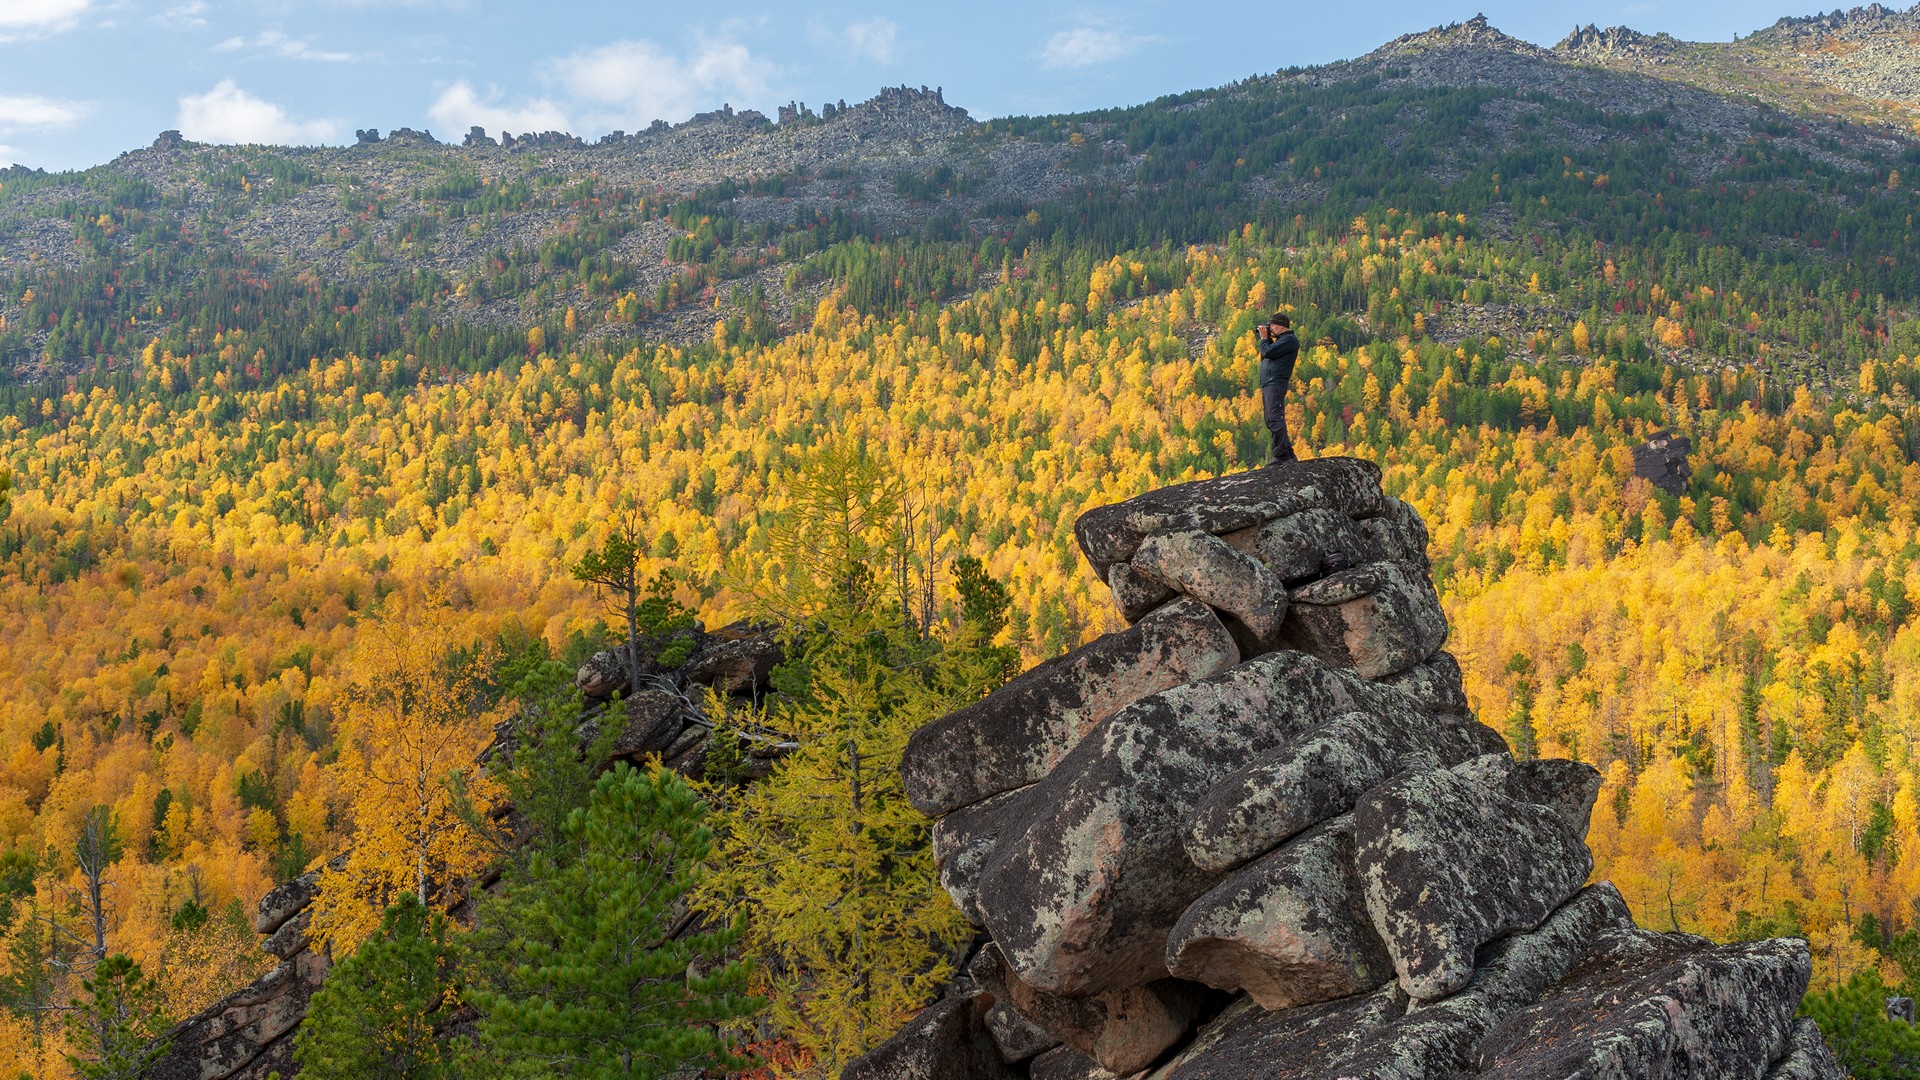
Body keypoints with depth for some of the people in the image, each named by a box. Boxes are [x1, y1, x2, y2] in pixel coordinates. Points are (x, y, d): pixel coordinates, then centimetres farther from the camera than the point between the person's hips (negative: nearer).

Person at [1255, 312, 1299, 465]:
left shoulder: (1289, 340, -10)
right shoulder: (1281, 340, 23)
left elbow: (1268, 352, -17)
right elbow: (1265, 355, 24)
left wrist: (1264, 338, -1)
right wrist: (1266, 338, 15)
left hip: (1276, 384, -11)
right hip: (1268, 384, 11)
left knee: (1275, 419, -15)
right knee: (1272, 421, 12)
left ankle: (1281, 454, -17)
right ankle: (1288, 454, 15)